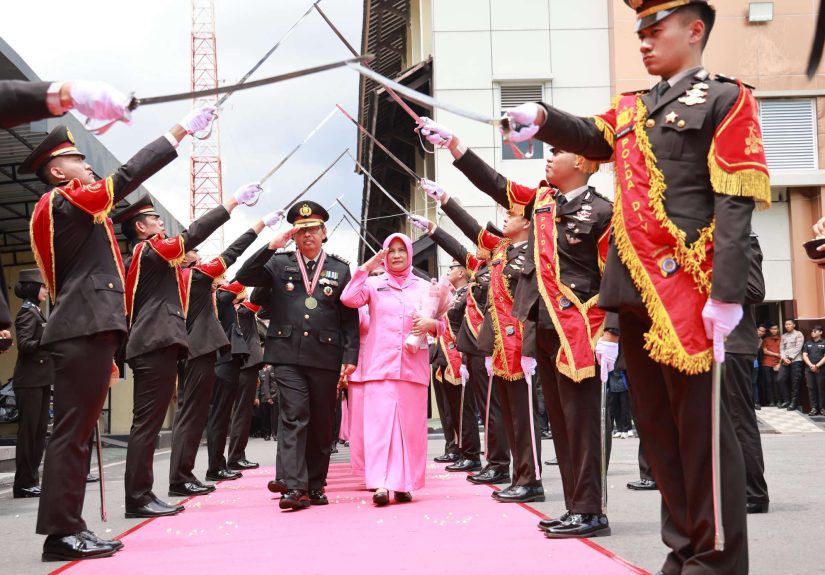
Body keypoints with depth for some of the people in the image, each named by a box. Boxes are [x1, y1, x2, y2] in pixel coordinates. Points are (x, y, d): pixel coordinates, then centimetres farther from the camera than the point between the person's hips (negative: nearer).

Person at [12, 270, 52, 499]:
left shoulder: (36, 312, 17)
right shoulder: (28, 312, -10)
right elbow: (24, 344, -22)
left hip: (41, 380, 9)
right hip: (30, 380, -9)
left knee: (39, 431, 11)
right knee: (28, 431, -5)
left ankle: (31, 479, 16)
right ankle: (24, 483, -1)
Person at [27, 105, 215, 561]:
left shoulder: (69, 211, 23)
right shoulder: (63, 202, -6)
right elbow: (127, 176, -14)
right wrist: (181, 130, -12)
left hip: (84, 333, 10)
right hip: (84, 333, -10)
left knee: (76, 431, 9)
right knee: (71, 432, -9)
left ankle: (68, 528, 12)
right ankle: (62, 532, -6)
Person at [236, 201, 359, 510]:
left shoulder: (340, 269, 9)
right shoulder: (279, 263, 9)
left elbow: (350, 318, 7)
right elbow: (244, 277, -4)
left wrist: (350, 356, -1)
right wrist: (272, 246, -10)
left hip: (326, 357, 2)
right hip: (288, 354, -1)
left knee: (321, 423, 7)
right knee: (294, 416, -11)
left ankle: (315, 485, 17)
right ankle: (293, 485, -14)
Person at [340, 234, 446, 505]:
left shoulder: (424, 287, 13)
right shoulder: (374, 284, 10)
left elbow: (442, 325, 13)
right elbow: (349, 299, -8)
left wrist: (432, 324, -10)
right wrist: (367, 266, -6)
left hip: (413, 368, 2)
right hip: (379, 367, -1)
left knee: (410, 425, 1)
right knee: (379, 423, -9)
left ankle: (404, 484, 6)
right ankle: (381, 483, -12)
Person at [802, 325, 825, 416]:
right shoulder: (807, 343, 16)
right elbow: (804, 356, 8)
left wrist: (817, 366, -12)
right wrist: (811, 365, -8)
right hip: (809, 369, 3)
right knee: (811, 388, -1)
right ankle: (813, 408, 0)